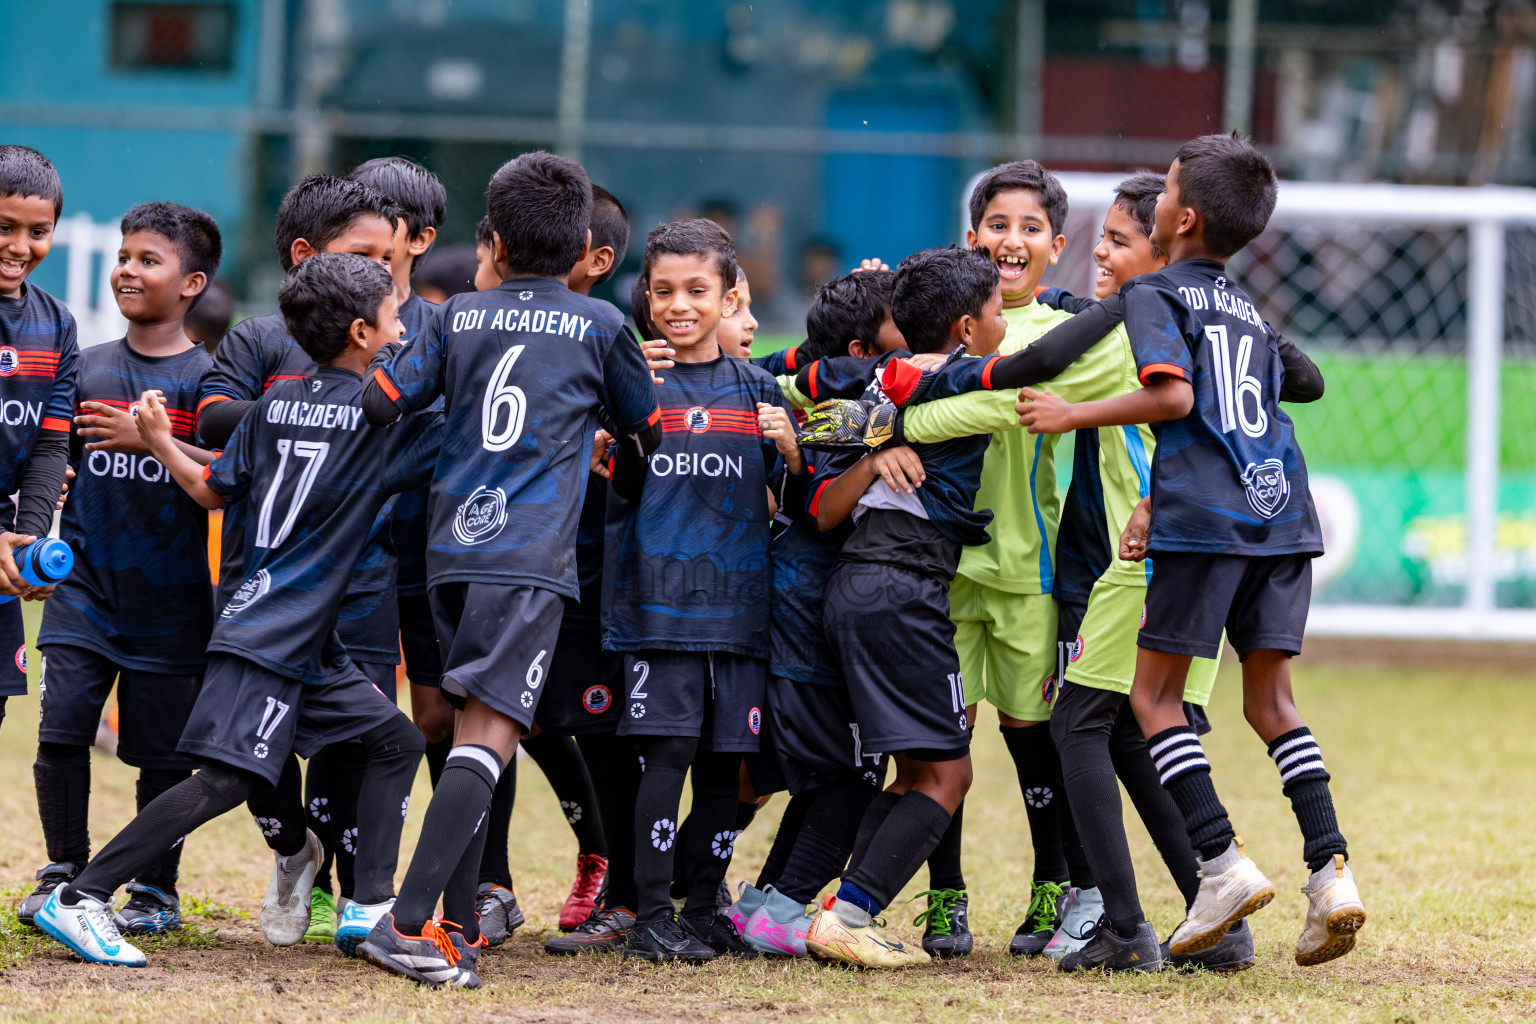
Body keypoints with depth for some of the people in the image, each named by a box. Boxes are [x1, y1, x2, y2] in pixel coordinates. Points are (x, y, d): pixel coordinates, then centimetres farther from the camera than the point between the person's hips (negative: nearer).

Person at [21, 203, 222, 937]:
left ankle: (155, 889, 17)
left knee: (162, 751, 3)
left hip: (171, 595, -3)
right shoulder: (88, 369, 8)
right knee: (61, 727, -8)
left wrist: (147, 437, -21)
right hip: (86, 584, 3)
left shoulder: (204, 376, -3)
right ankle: (64, 873, 7)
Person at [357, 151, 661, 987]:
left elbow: (379, 401, 6)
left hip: (450, 543, 4)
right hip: (529, 553, -4)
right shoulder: (599, 326, 7)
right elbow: (648, 433, 17)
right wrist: (610, 455, 37)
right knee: (490, 730, -12)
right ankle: (408, 922, -25)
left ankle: (458, 920, 13)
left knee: (473, 723, 16)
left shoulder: (458, 318, 12)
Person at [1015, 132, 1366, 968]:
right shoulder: (1249, 311, 24)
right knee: (1270, 697, 12)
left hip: (1206, 520, -7)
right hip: (1281, 509, 7)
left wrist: (1071, 416, -9)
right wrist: (1159, 502, 23)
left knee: (1154, 693, 2)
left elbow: (1174, 395, -15)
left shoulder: (1152, 296, 1)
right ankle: (1330, 868, -1)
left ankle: (1222, 862, -10)